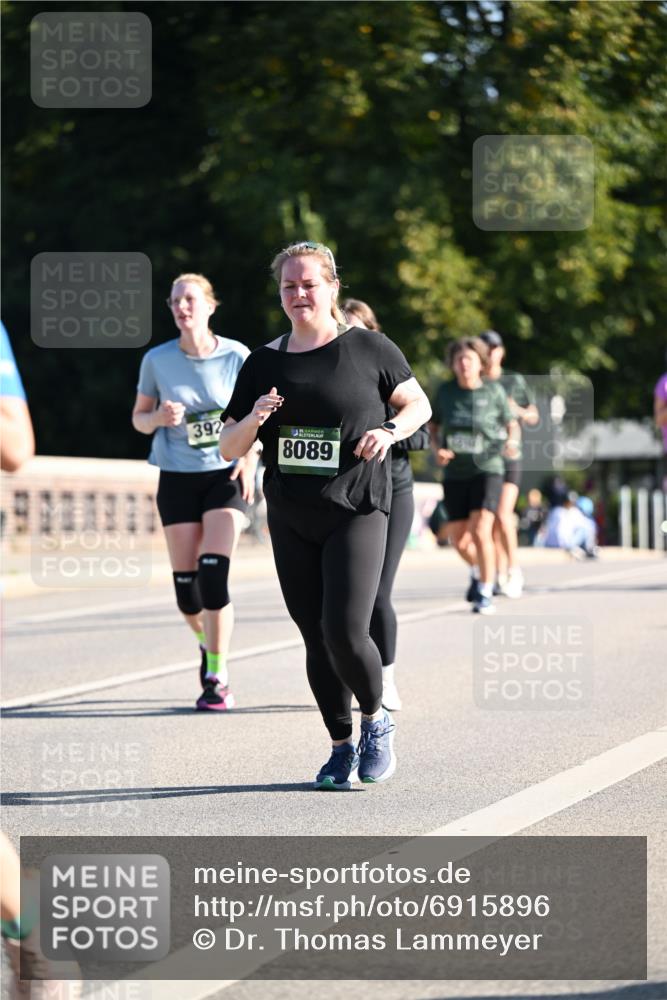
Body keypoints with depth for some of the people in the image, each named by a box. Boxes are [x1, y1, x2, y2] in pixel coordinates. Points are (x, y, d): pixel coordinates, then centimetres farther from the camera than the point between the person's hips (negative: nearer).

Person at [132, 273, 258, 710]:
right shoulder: (157, 360, -2)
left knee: (213, 574, -16)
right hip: (178, 478, 2)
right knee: (186, 583, 1)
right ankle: (207, 643, 33)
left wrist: (251, 460, -9)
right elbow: (139, 417, 9)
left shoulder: (237, 356, -5)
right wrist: (159, 418, -14)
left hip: (226, 476, -2)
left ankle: (217, 675, -7)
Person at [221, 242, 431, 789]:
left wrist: (390, 430, -9)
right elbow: (228, 448, 9)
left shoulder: (370, 349, 0)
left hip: (357, 512, -4)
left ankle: (377, 722, 12)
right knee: (317, 642, 6)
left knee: (346, 634, -15)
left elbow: (419, 404, 12)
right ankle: (342, 748, 21)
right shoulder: (263, 363, 8)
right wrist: (254, 419, -13)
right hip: (291, 521, 4)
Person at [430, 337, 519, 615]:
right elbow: (433, 425, 14)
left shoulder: (494, 391, -3)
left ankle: (485, 594, -8)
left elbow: (511, 424, 8)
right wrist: (437, 450, -5)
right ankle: (478, 571, 42)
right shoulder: (445, 391, 2)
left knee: (480, 532, -19)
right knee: (458, 538, 10)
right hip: (455, 474, 4)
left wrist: (512, 441, -14)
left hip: (487, 470, -4)